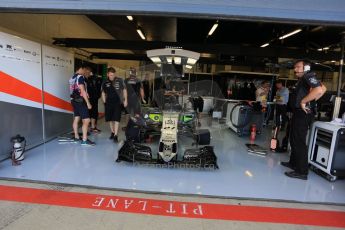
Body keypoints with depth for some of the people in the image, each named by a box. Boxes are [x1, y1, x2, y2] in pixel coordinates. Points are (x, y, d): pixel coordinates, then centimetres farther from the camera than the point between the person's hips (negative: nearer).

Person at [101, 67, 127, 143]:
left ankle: (115, 135, -5)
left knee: (116, 119, -8)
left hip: (118, 102, -3)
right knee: (110, 119, 11)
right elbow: (103, 93, 15)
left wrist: (125, 100, 0)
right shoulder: (105, 83, 4)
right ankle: (112, 132, 29)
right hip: (108, 103, 4)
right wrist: (104, 102, 8)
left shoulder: (120, 80, -5)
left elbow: (124, 90, 3)